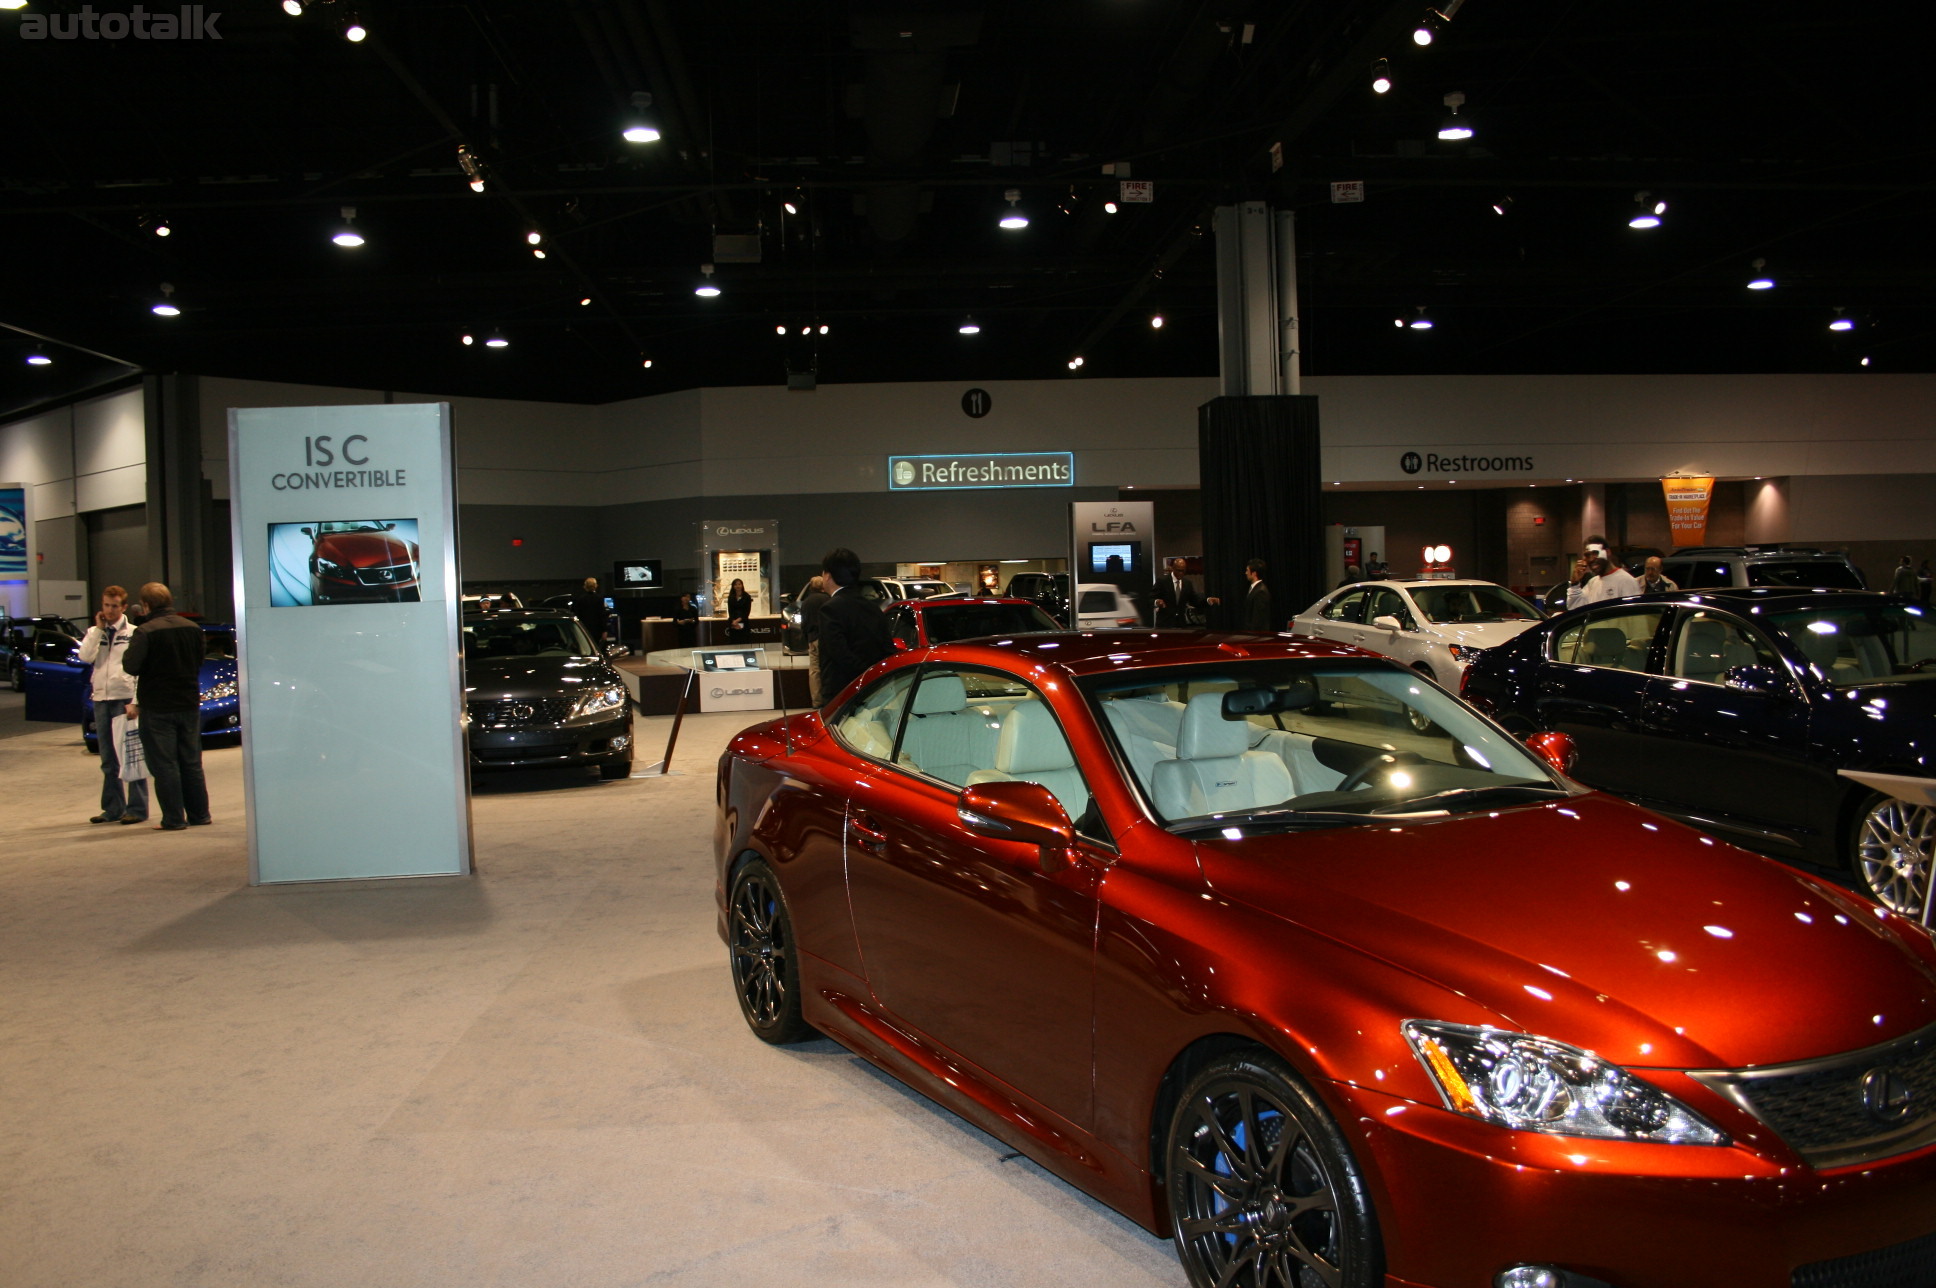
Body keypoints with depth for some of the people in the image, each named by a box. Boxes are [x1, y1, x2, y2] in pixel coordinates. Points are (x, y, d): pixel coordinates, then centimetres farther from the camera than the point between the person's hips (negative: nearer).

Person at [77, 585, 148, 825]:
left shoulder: (133, 633, 0)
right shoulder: (94, 632, 13)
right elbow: (85, 656, -4)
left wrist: (135, 701, -14)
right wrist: (98, 629, -5)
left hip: (125, 697, -5)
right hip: (101, 698, 5)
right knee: (109, 759, 9)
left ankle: (137, 808, -2)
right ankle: (113, 808, 15)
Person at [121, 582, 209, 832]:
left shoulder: (145, 632, -15)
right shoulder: (192, 628, 3)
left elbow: (130, 666, -18)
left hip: (157, 708, -5)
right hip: (189, 704, 5)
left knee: (164, 765, 1)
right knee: (191, 762, 13)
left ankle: (173, 819, 2)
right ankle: (199, 815, 16)